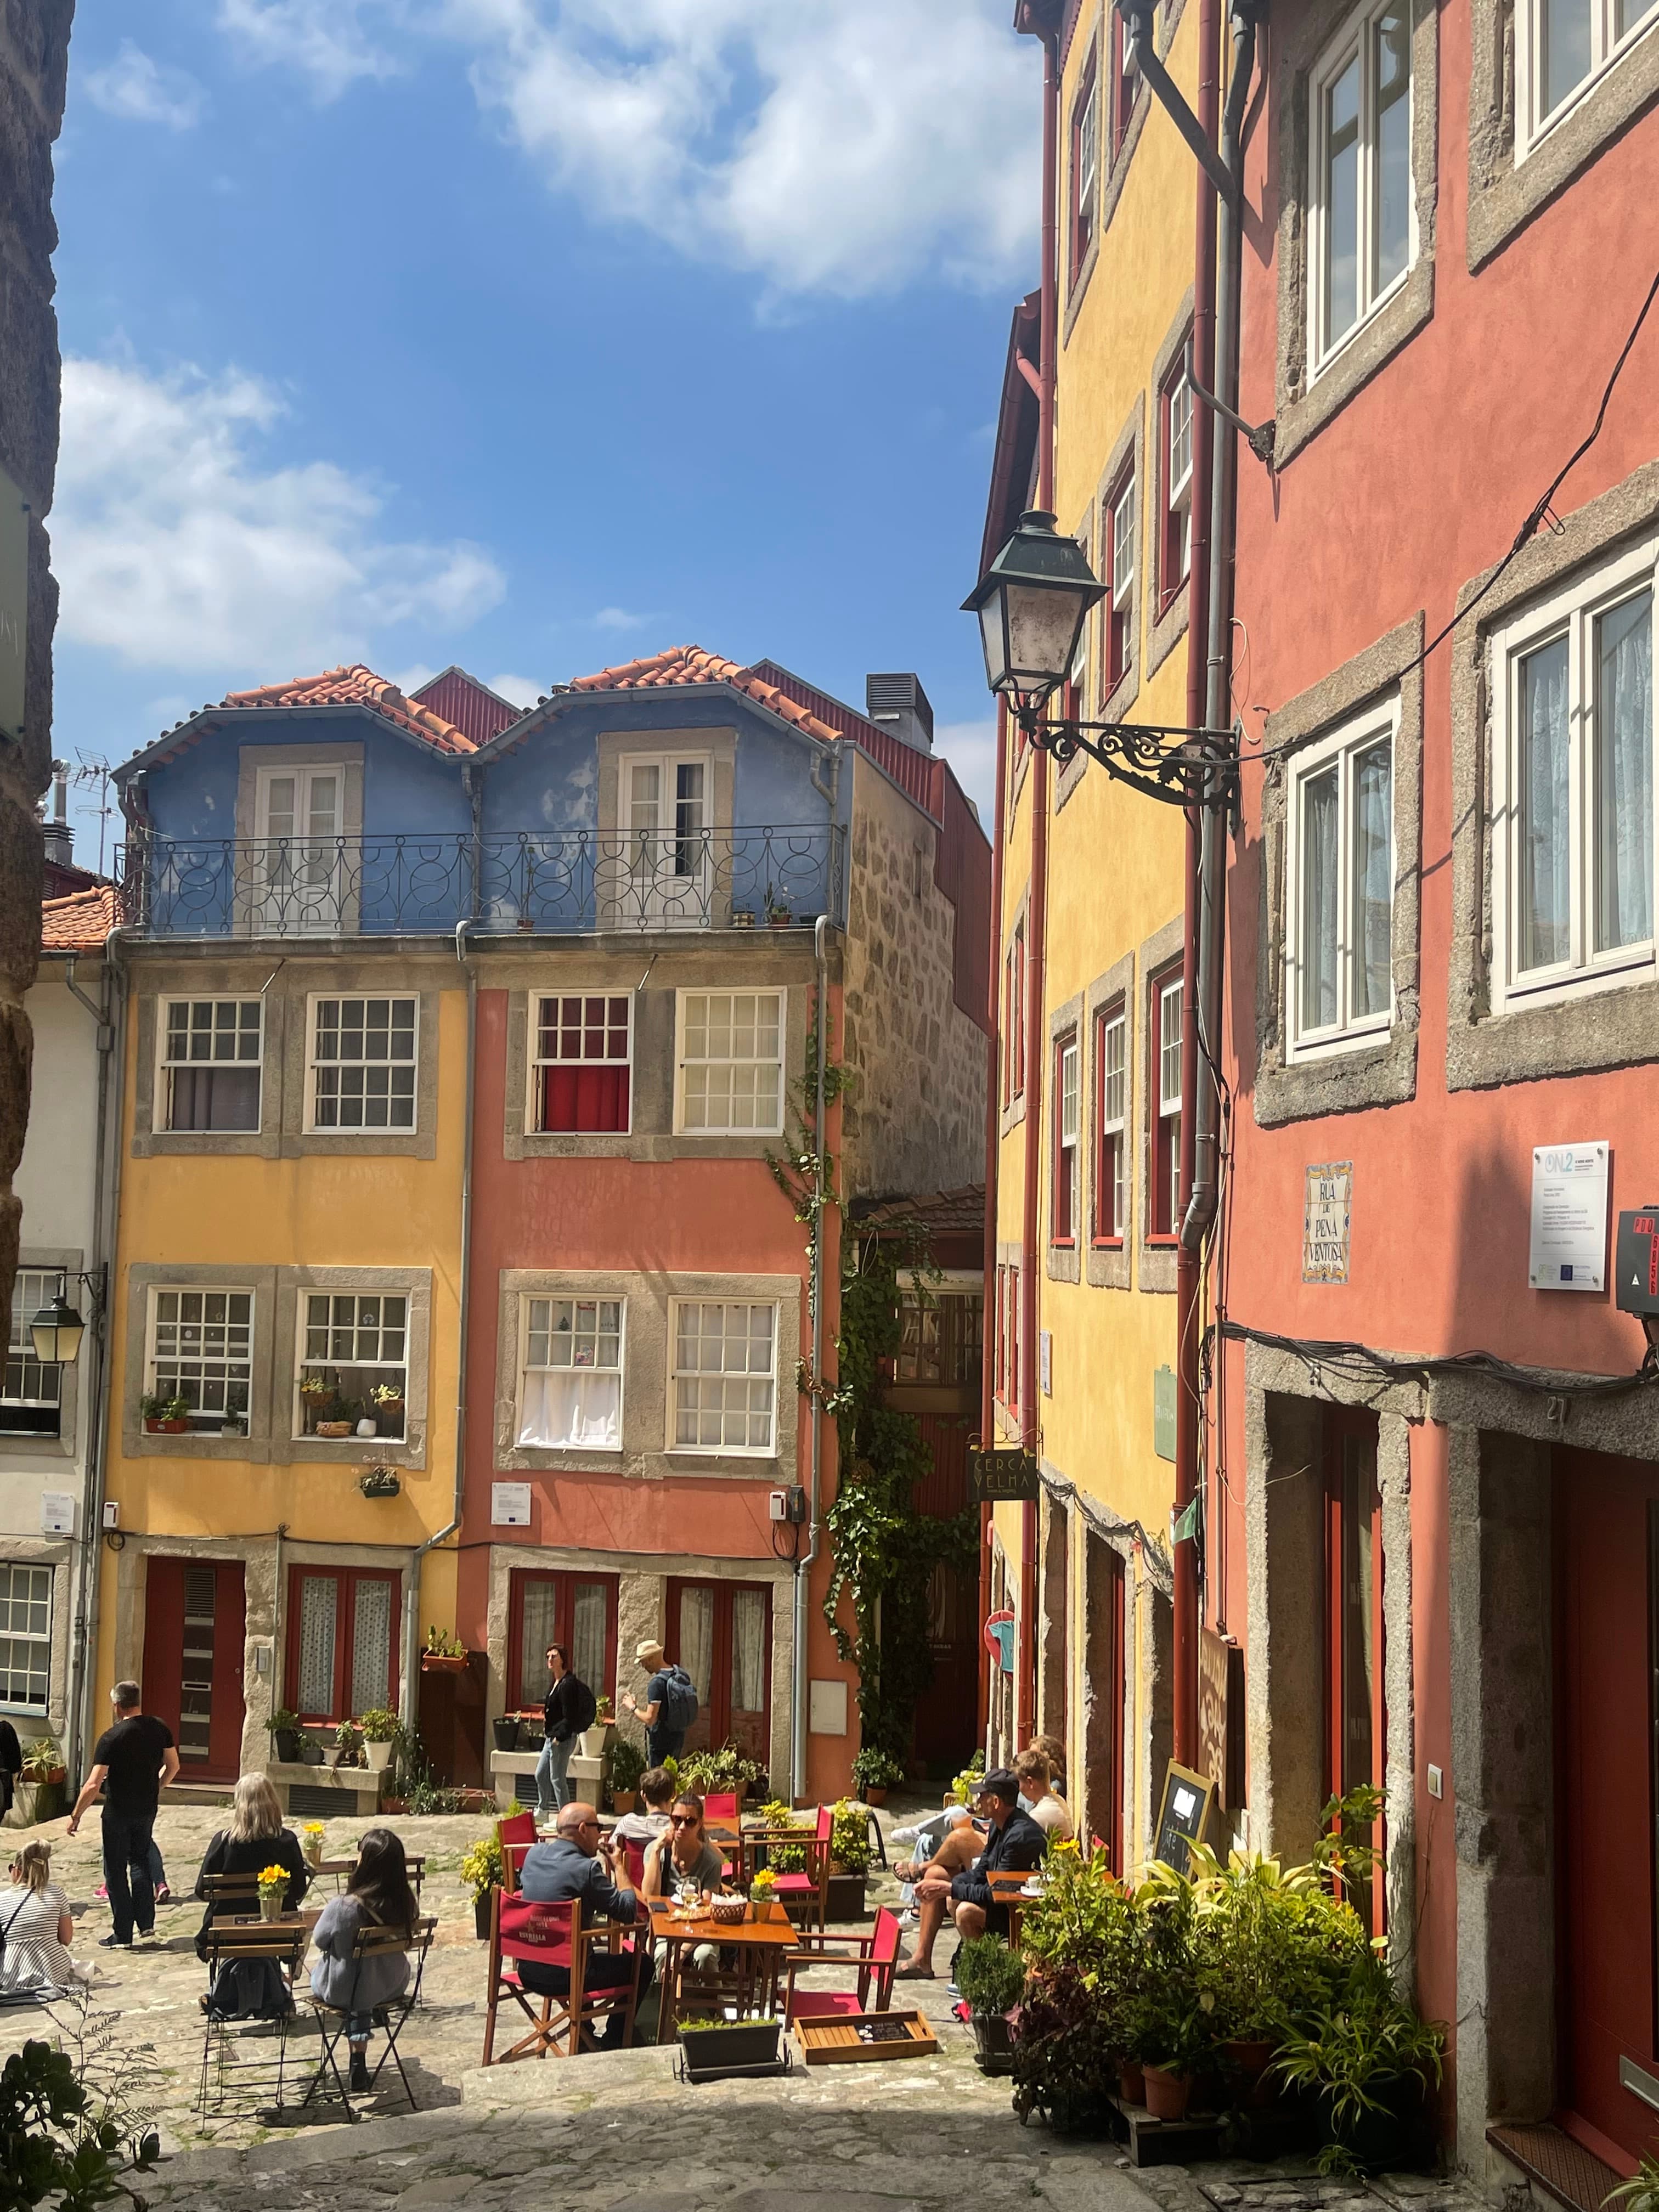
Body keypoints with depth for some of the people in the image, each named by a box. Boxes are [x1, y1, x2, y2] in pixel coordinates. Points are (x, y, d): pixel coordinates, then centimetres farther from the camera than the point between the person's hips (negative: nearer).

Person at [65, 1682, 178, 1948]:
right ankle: (146, 1923, 20)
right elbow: (173, 1766, 7)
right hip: (148, 1809, 5)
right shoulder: (160, 1729, -3)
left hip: (118, 1813, -5)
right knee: (140, 1861, 23)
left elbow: (93, 1785, -20)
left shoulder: (111, 1738, -18)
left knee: (116, 1871, 7)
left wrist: (75, 1816, -8)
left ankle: (123, 1935, 11)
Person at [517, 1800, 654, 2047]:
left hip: (527, 1970, 8)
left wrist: (605, 1863, 14)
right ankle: (612, 2044, 23)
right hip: (561, 1977, -7)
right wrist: (619, 1866, -2)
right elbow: (629, 1912, -14)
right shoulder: (586, 1868, -20)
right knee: (642, 1965, 11)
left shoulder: (534, 1853, 2)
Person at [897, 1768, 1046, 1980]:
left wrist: (947, 1888, -21)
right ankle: (921, 1960, 13)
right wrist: (940, 1888, -7)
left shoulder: (1021, 1836, -29)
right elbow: (980, 1874, 7)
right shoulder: (1000, 1825, 2)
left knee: (966, 1912, -36)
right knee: (934, 1873, 11)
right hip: (1002, 1893, 11)